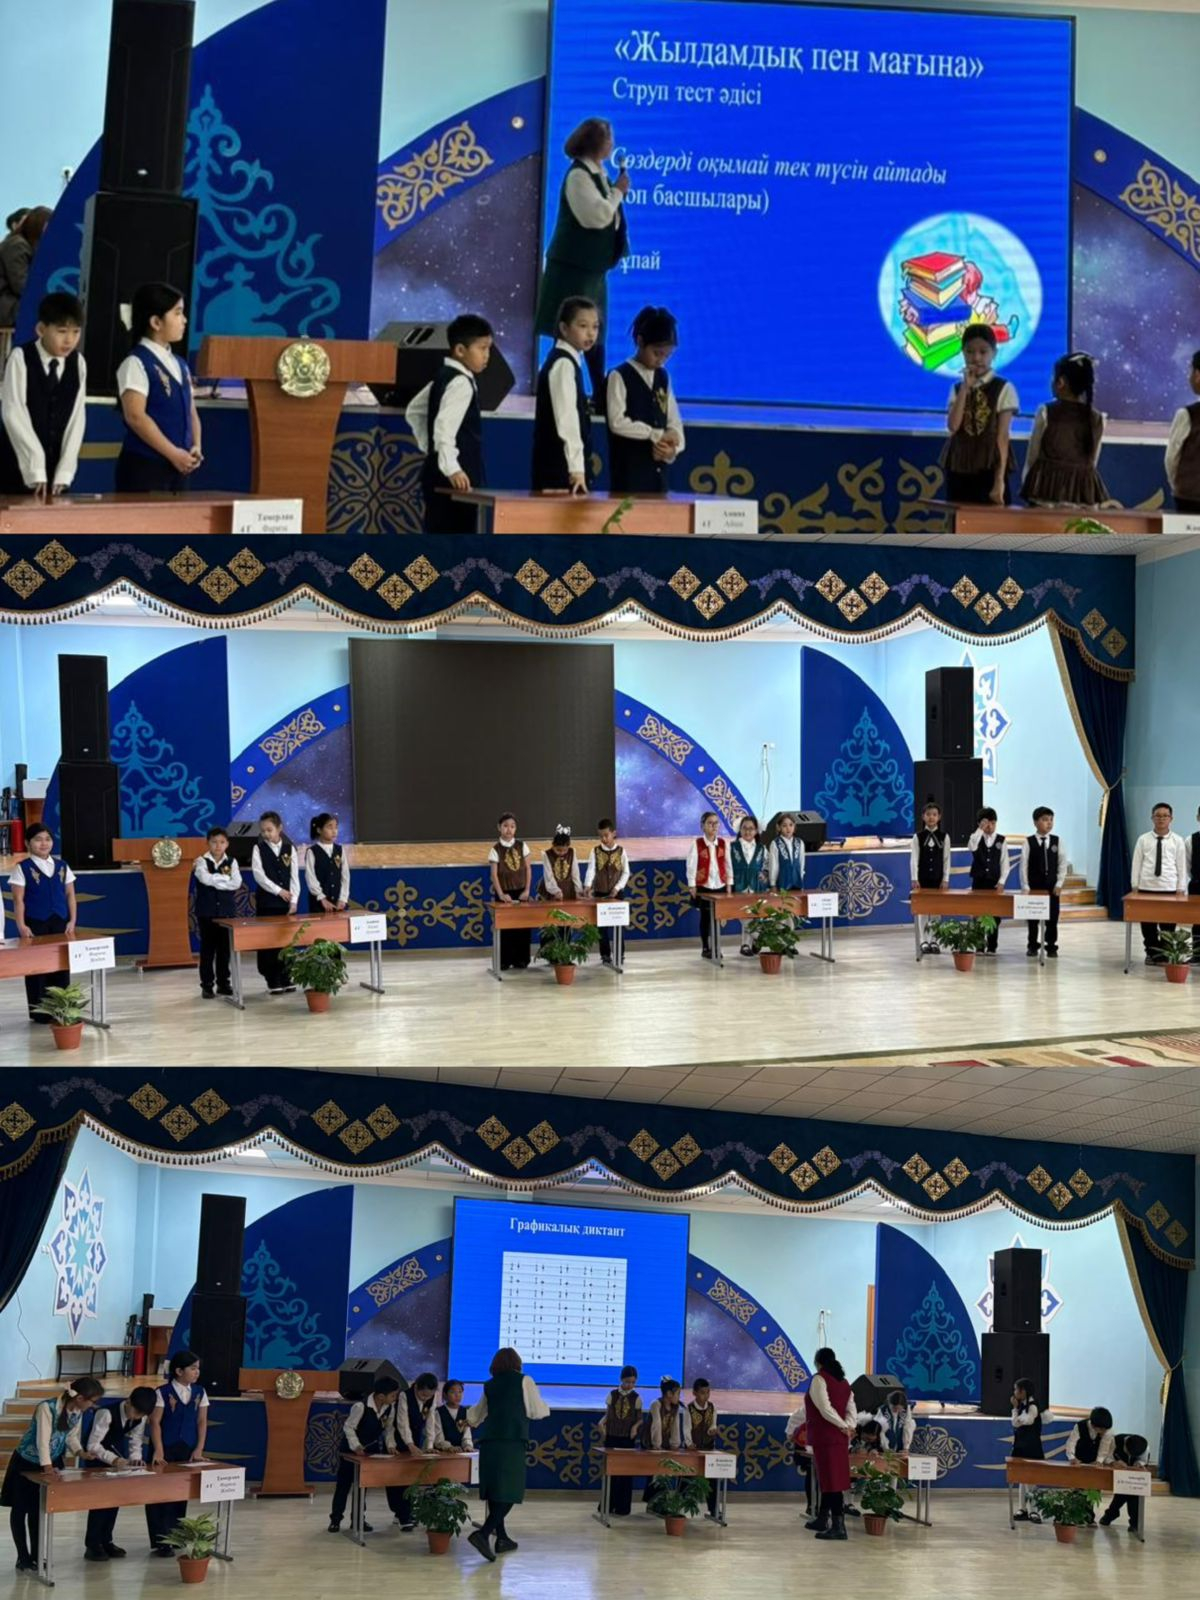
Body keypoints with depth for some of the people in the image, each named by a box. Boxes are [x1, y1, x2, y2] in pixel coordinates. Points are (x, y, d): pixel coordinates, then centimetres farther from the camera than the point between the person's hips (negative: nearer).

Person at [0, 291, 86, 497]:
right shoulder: (21, 358, -7)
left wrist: (64, 472, -7)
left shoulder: (78, 364, 4)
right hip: (18, 467, -3)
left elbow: (77, 417, 2)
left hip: (57, 468, 3)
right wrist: (35, 469, -20)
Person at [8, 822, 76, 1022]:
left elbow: (70, 895, 11)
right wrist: (21, 925, -14)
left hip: (60, 923, 4)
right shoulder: (22, 868, -2)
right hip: (35, 924, -4)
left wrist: (72, 921, 2)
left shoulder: (62, 867, 10)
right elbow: (18, 900, -6)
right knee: (37, 967, 0)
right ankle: (39, 1012, 6)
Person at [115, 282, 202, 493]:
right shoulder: (136, 363, -8)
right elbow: (136, 416, -16)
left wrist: (196, 447, -1)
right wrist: (173, 453, -16)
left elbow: (191, 412, 18)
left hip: (178, 467, 8)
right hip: (144, 466, -8)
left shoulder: (180, 365, 16)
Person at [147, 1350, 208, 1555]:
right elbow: (155, 1422, -10)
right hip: (166, 1449, -4)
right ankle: (161, 1541, 2)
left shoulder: (199, 1392, 5)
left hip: (188, 1450, 4)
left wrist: (199, 1449, -2)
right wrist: (158, 1450, -17)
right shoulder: (163, 1392, -9)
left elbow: (202, 1421, 7)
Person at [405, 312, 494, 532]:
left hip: (440, 474, 10)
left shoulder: (444, 376, 15)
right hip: (456, 480, -10)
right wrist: (451, 468, -32)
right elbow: (445, 427, -26)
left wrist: (428, 447, 22)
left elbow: (414, 411, 23)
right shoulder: (461, 383, -14)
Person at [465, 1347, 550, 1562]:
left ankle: (502, 1538, 19)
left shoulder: (490, 1385, 15)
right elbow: (538, 1411, 4)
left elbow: (475, 1416, 25)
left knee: (495, 1492, 13)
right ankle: (483, 1534, -23)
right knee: (509, 1493, -6)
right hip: (512, 1444, -5)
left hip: (489, 1443, 5)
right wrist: (543, 1405, 27)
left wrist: (469, 1419, 48)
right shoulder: (524, 1381, 3)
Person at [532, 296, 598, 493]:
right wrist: (577, 467, -24)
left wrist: (582, 463, 14)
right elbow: (566, 417, -19)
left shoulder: (570, 361, 15)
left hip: (563, 465, 9)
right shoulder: (563, 363, -12)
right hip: (560, 468, -9)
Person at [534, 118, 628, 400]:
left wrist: (616, 192, 2)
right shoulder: (578, 175, -16)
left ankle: (600, 395, 18)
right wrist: (618, 192, -12)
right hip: (574, 267, -9)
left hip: (593, 267, 9)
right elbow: (596, 216, -24)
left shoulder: (597, 174, 12)